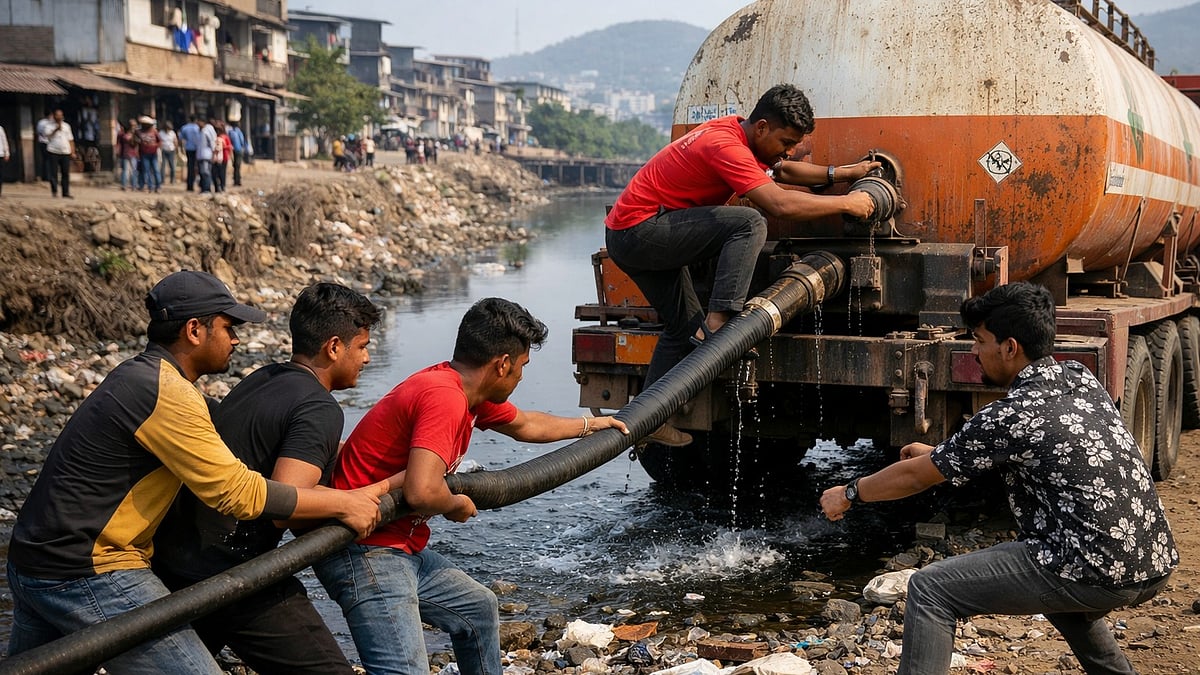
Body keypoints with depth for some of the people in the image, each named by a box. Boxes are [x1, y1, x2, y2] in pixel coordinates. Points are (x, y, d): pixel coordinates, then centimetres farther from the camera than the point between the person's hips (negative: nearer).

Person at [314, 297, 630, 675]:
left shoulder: (470, 391, 10)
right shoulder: (444, 397, -22)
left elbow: (525, 425, 31)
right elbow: (422, 492, -33)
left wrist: (588, 425, 43)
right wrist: (458, 505, -12)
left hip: (402, 548, 11)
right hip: (367, 552, -11)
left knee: (478, 608, 27)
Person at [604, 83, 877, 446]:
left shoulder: (737, 132, 11)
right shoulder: (725, 145, -21)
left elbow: (784, 171, 26)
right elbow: (779, 203, -27)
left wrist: (843, 173, 15)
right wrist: (846, 203, -17)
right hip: (638, 229, -11)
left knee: (685, 326, 14)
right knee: (749, 224, -22)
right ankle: (717, 323, -25)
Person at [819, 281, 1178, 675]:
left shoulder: (1008, 418, -13)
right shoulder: (1082, 381, 9)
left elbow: (915, 476, -1)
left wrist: (849, 494, 14)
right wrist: (936, 452, 31)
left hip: (1102, 576, -9)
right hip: (1157, 563, 9)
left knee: (930, 591, -5)